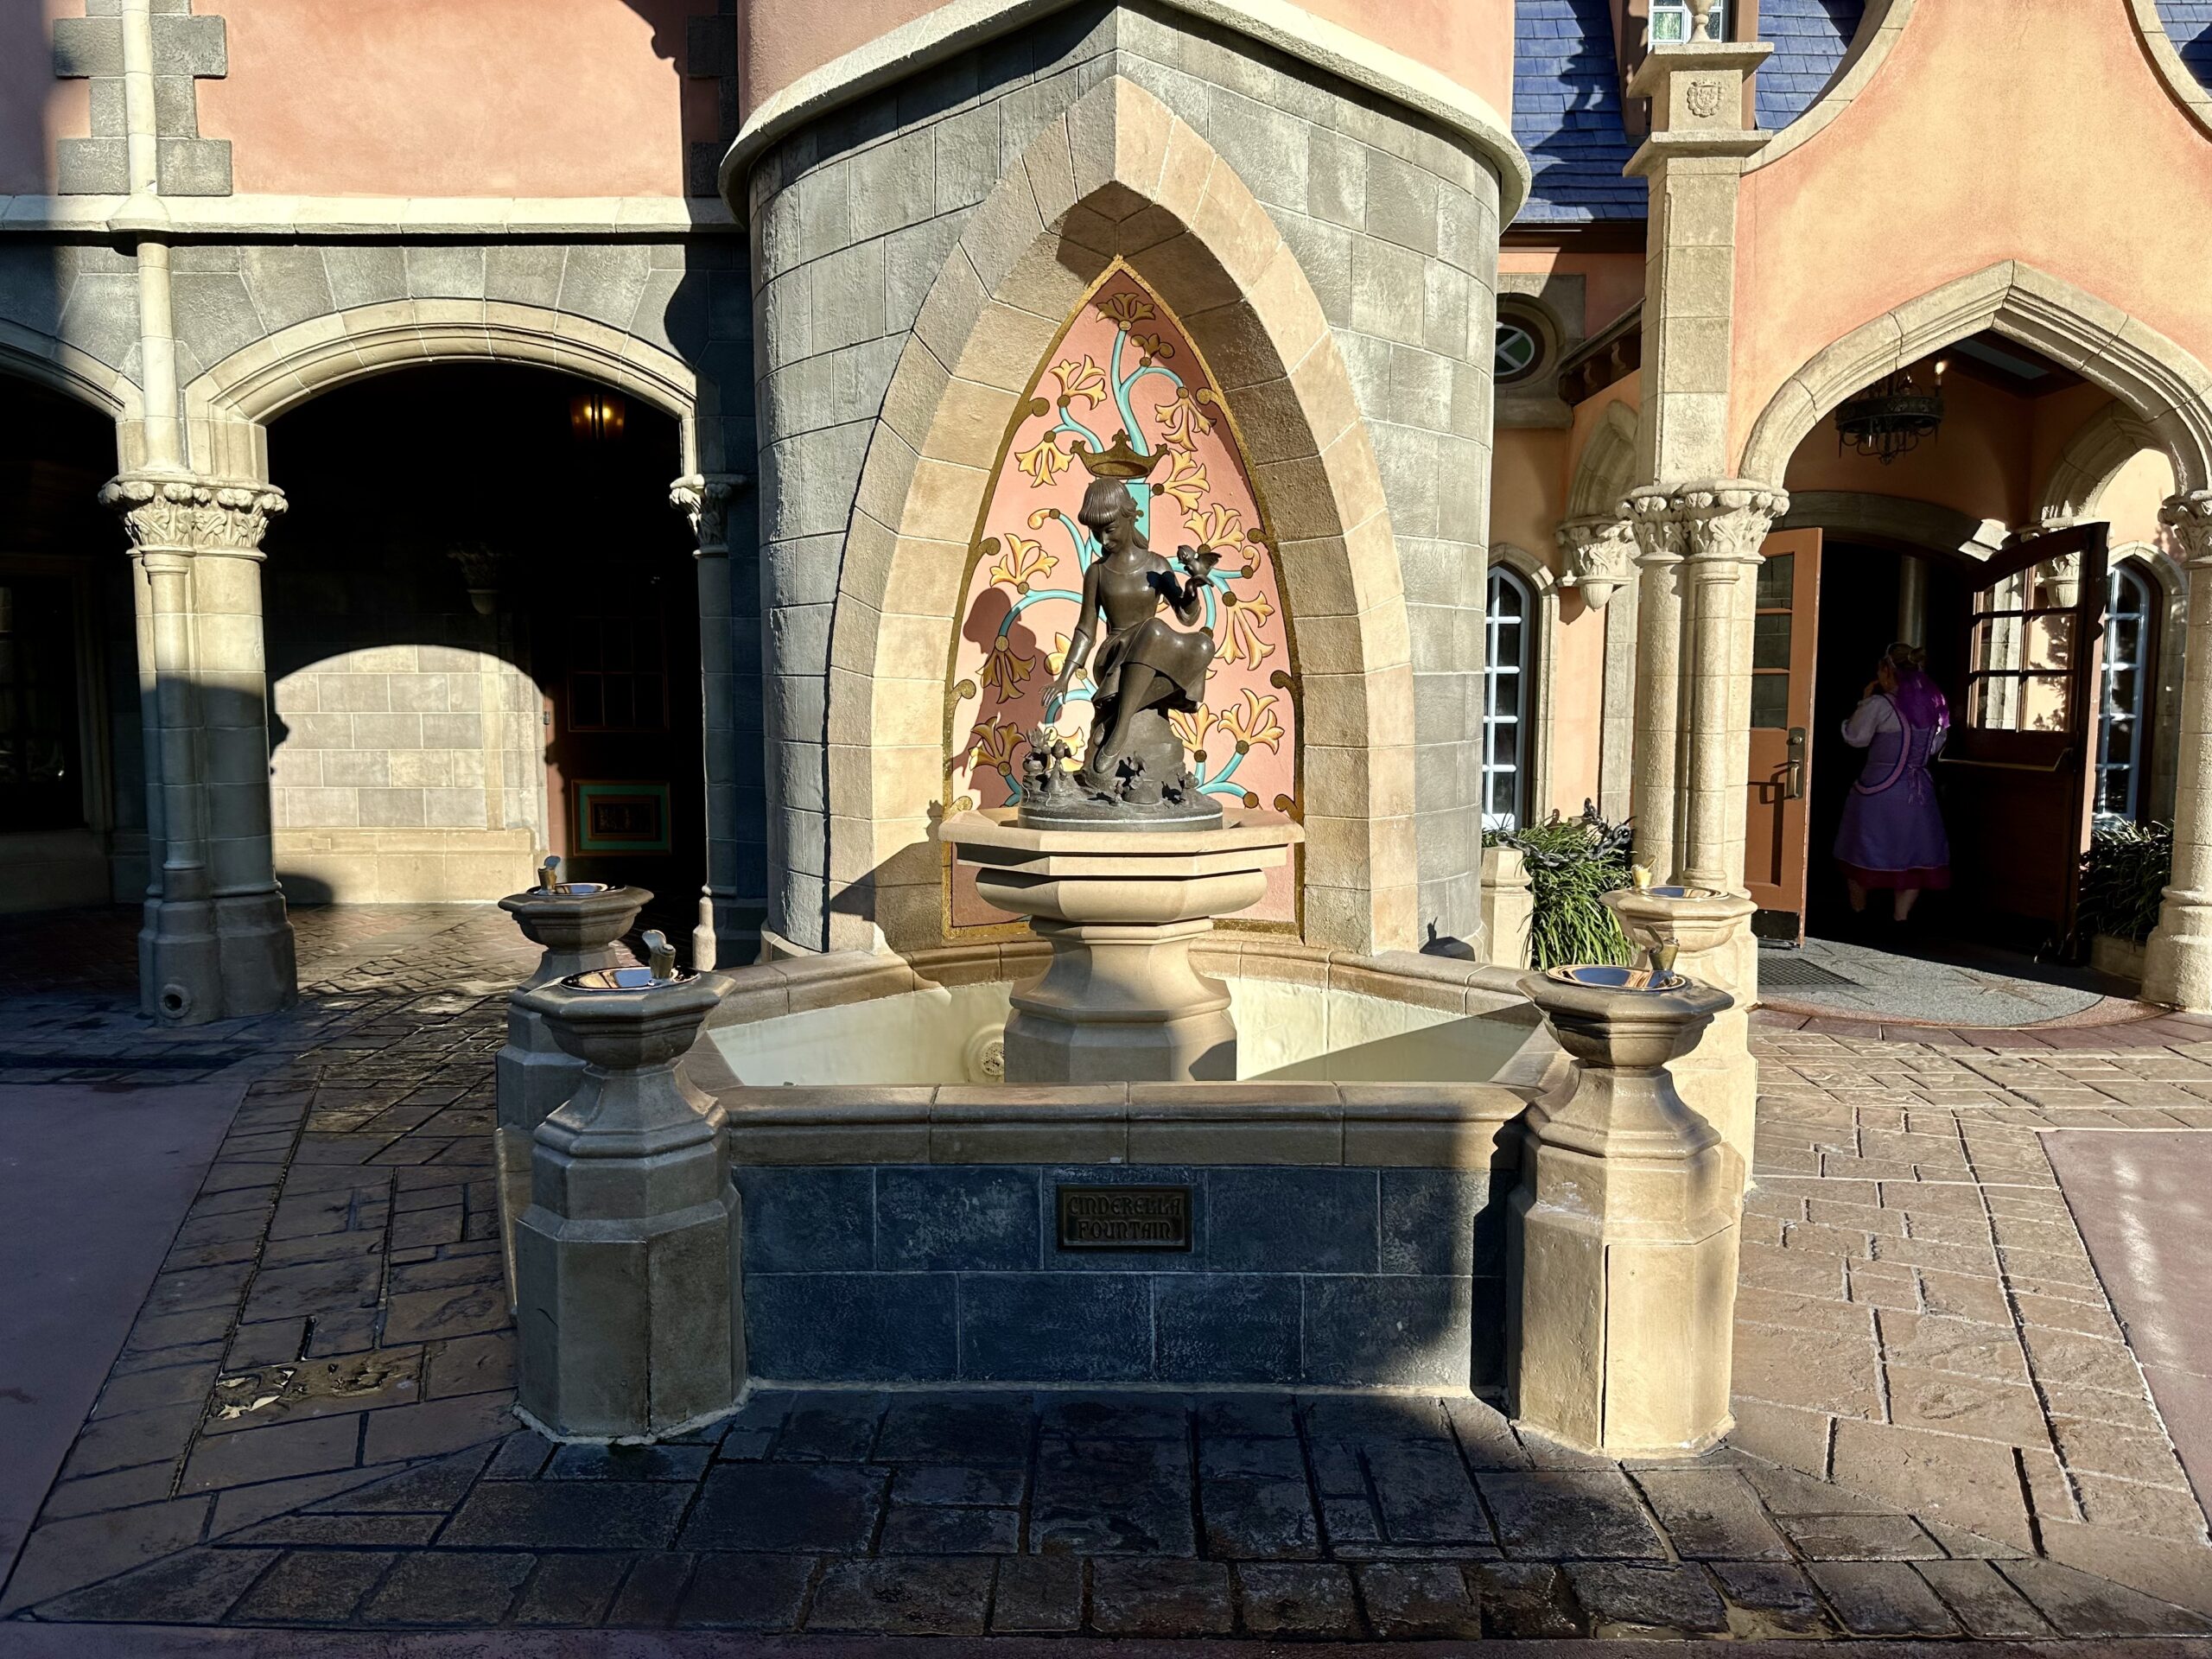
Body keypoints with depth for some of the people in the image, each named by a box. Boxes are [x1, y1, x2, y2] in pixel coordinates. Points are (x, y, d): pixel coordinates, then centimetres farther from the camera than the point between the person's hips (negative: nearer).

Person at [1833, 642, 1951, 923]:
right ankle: (1901, 916, 5)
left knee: (1862, 853, 10)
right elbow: (1935, 746, 13)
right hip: (1918, 789, 4)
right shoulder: (1933, 704, 3)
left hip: (1878, 789, -4)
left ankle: (1858, 911, 19)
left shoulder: (1880, 705, -14)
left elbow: (1854, 737, -2)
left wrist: (1864, 702, 4)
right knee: (1914, 856, 10)